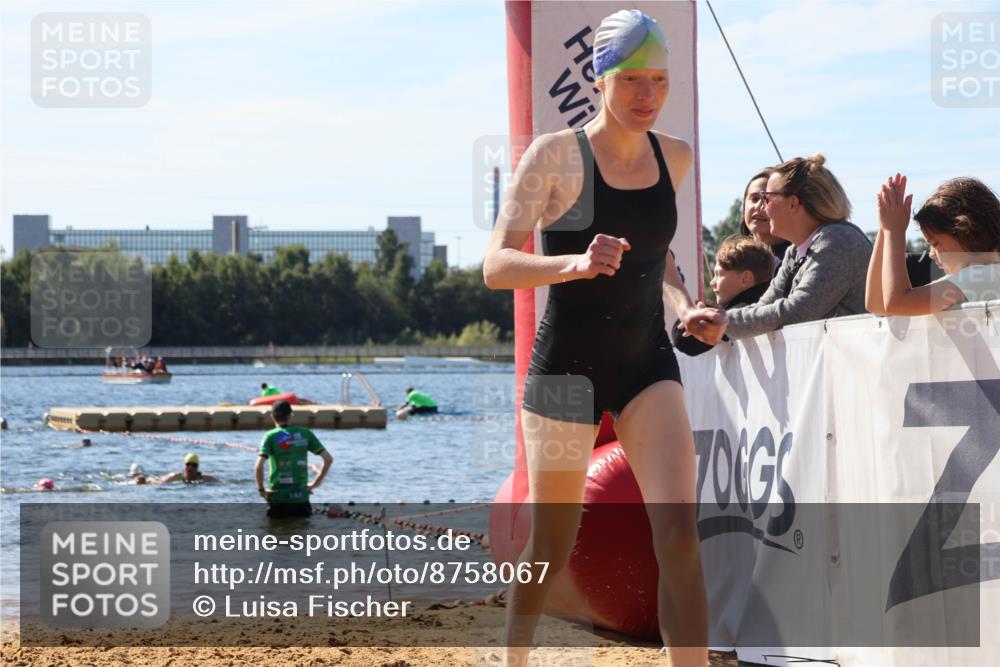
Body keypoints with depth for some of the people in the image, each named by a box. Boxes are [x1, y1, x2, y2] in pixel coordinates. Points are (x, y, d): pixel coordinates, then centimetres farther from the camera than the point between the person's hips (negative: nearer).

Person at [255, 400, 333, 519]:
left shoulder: (270, 436, -5)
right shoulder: (305, 434, 4)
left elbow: (259, 466, -18)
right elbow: (328, 459, 3)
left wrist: (261, 489, -5)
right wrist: (315, 483, 9)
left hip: (278, 497, -2)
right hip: (301, 498, 2)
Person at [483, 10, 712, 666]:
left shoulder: (675, 157, 5)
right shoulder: (555, 155, -11)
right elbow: (497, 266, -17)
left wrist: (686, 305, 4)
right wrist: (576, 264, -35)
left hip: (648, 365, 3)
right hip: (567, 367, -3)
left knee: (680, 533, -17)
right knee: (551, 550, 9)